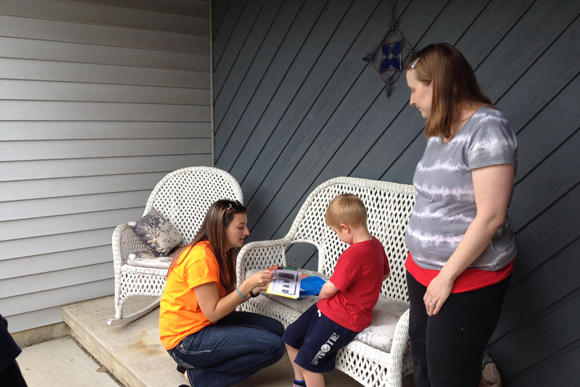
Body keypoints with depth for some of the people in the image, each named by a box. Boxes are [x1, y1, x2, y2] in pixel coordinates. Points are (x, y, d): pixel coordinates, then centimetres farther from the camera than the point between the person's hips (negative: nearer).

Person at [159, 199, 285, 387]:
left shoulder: (224, 252, 7)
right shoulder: (201, 257, -23)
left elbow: (227, 299, 6)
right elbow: (213, 313, -22)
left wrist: (253, 289, -10)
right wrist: (247, 284, -24)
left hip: (207, 323, 10)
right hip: (186, 339, -10)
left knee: (275, 329, 7)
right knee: (274, 347, -15)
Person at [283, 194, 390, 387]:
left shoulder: (353, 254, -28)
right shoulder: (375, 244, 1)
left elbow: (329, 290, -21)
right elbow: (384, 274, 19)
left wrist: (320, 295, 2)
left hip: (340, 320, -10)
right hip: (328, 308, 10)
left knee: (307, 361, -1)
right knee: (291, 337, 18)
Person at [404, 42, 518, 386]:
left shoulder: (487, 128, -17)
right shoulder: (441, 132, 9)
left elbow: (490, 216, -22)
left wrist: (447, 276, -17)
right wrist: (419, 261, 10)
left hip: (468, 278, -8)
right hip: (424, 270, 8)